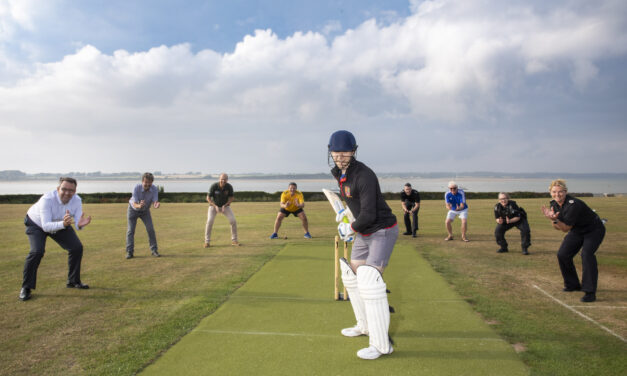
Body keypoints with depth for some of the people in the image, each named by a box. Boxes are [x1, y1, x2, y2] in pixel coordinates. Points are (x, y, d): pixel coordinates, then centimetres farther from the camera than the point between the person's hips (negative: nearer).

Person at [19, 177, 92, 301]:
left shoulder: (77, 201, -25)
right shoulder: (47, 199, -38)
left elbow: (77, 225, -27)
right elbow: (46, 226, -43)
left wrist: (80, 224, -52)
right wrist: (63, 224, -61)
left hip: (61, 224, 4)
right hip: (37, 224, -4)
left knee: (77, 248, -6)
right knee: (37, 252, -25)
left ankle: (73, 281, 14)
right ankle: (26, 288, -7)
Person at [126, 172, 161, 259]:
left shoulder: (154, 189, -28)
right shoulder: (136, 188, -35)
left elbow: (154, 203, -35)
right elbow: (135, 205, -38)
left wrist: (157, 205, -61)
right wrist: (139, 205, -63)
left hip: (145, 210, 2)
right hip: (133, 209, -2)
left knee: (151, 229, -11)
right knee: (130, 230, -8)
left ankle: (154, 250, -2)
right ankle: (129, 252, 0)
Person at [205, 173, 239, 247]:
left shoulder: (229, 187, -23)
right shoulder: (214, 186, -26)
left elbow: (231, 198, -10)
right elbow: (208, 198, -18)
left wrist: (225, 205, -24)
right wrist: (215, 206, -29)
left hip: (225, 206, 2)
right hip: (214, 205, -1)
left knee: (233, 221, -13)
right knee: (209, 221, -21)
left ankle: (234, 240, 2)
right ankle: (207, 242, -7)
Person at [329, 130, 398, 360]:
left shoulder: (364, 175, -26)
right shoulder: (338, 173, 1)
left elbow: (369, 215, -29)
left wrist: (350, 229, -14)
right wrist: (345, 211, 11)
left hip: (383, 231, -10)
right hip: (363, 233, 10)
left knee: (369, 281, -18)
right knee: (352, 276, 17)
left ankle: (381, 344, -9)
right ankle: (364, 326, 36)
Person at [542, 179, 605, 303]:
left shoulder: (573, 205, -33)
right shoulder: (554, 204, -10)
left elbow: (566, 228, -28)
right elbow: (557, 228, -5)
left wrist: (555, 219, -43)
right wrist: (553, 219, -25)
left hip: (594, 230, -8)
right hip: (577, 231, 8)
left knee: (586, 254, -28)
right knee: (562, 254, 4)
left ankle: (590, 292, -23)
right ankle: (573, 284, 24)